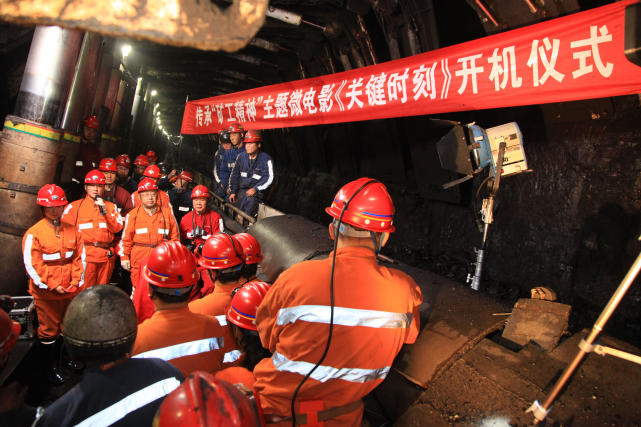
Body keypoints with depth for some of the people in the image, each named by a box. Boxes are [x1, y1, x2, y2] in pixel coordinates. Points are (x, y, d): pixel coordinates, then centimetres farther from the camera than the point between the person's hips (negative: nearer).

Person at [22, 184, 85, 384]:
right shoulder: (33, 233, -7)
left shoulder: (72, 230, 4)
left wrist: (76, 282, -5)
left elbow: (80, 256, 5)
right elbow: (32, 263, -10)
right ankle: (52, 366, 23)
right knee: (48, 329, 8)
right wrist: (51, 286, -14)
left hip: (71, 290, 4)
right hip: (46, 292, -3)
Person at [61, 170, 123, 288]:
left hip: (106, 256, 2)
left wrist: (105, 211, -7)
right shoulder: (74, 206, 8)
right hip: (85, 256, -2)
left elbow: (117, 228, 2)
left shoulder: (111, 206, 15)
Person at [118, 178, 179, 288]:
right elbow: (126, 238, 8)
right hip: (139, 262, 0)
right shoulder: (133, 215, 7)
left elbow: (174, 236, 11)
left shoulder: (167, 212, 8)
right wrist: (124, 257, 2)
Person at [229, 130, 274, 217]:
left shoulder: (265, 159, -9)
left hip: (256, 192, -5)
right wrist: (233, 191, 14)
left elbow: (269, 178, -10)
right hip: (242, 190, 5)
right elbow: (235, 175, 16)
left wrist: (255, 189, -18)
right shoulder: (241, 157, 6)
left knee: (248, 216, -15)